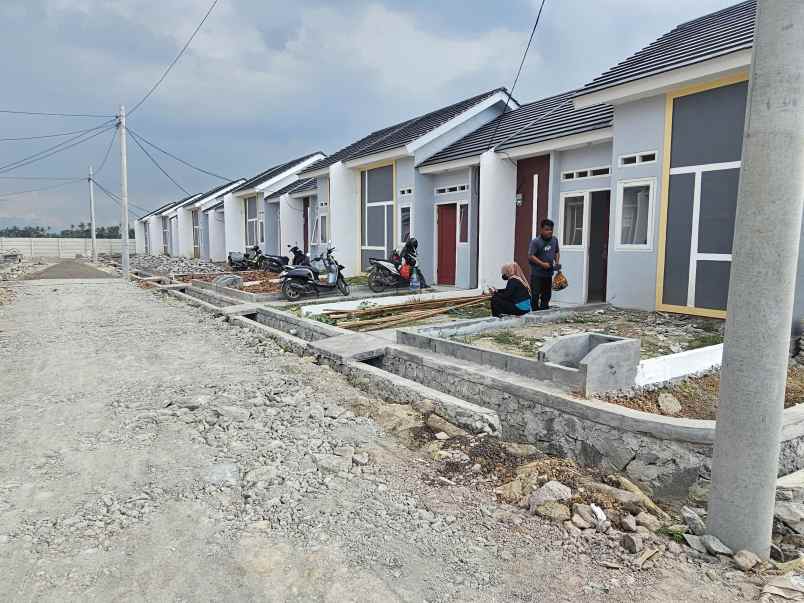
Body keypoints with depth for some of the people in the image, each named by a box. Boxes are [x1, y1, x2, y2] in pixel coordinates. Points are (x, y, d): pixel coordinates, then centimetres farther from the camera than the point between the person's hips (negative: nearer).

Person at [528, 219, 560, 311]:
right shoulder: (535, 242, -14)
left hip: (549, 273, 7)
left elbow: (557, 252, 21)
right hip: (537, 274, -7)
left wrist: (557, 262, 4)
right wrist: (542, 264, -20)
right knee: (535, 295, -4)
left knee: (546, 295, 14)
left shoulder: (554, 240, 7)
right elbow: (530, 256, -17)